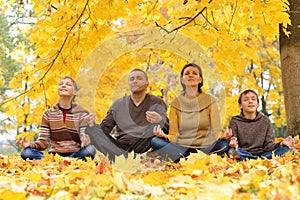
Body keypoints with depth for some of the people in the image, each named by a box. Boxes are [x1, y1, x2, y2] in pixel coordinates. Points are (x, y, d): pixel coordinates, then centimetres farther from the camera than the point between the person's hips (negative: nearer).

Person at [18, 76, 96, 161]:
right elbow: (43, 143, 5)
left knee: (90, 150, -34)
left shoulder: (82, 113, 5)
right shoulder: (48, 114, 9)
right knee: (26, 152, -25)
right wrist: (30, 144, -17)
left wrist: (85, 140, -33)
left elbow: (85, 137, -8)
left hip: (75, 156, -1)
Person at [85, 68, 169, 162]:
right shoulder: (118, 104, 18)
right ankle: (124, 158, -42)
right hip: (120, 147, 3)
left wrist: (160, 121, -27)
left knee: (157, 125, -27)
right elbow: (105, 128, 14)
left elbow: (167, 128, -3)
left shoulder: (156, 102, 10)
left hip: (144, 147, -2)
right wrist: (92, 125, -10)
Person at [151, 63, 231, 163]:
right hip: (182, 148, 1)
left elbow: (216, 130, -4)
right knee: (155, 141, -26)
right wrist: (164, 136, -23)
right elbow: (173, 135, 1)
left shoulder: (210, 101, 5)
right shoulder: (176, 104, 8)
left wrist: (222, 136, -28)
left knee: (224, 143, -32)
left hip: (206, 148, -1)